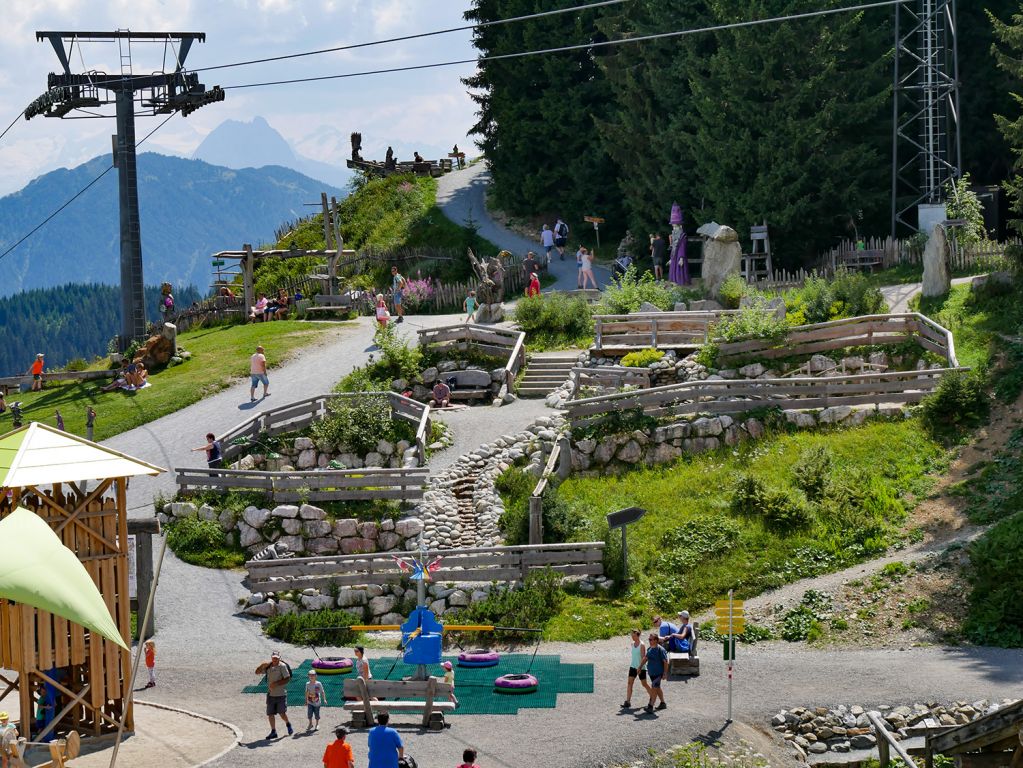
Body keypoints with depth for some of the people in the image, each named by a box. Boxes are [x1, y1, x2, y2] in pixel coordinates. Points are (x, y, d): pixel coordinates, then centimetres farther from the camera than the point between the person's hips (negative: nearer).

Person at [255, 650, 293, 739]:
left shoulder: (282, 666, -8)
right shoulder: (268, 666, 10)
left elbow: (287, 679, -13)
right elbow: (257, 672, 14)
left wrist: (276, 683, -20)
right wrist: (262, 666, -5)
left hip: (281, 694, -5)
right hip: (270, 694, 5)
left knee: (282, 713, -7)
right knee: (270, 714, 5)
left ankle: (288, 724, 22)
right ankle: (273, 731, 16)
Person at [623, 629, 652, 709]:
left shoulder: (641, 645, -15)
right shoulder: (632, 644, 6)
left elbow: (643, 658, -19)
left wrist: (640, 667, -26)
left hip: (641, 668, -6)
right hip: (633, 666, 6)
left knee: (644, 684, 5)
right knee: (630, 683, -3)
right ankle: (627, 701, -4)